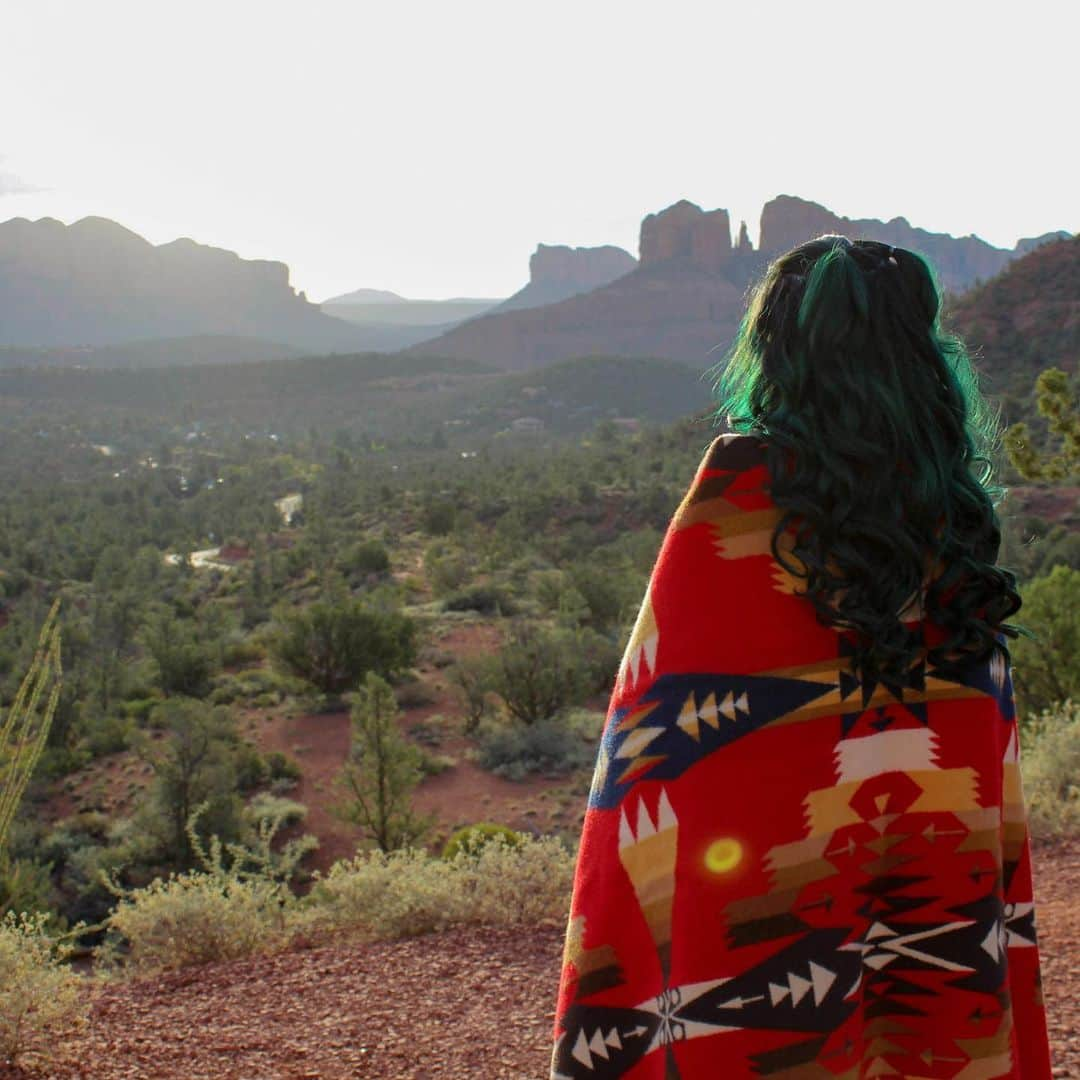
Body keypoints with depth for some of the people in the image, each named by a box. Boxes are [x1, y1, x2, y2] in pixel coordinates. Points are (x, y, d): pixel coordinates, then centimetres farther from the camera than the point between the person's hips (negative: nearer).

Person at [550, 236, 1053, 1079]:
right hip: (946, 854, 4)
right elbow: (991, 717, 6)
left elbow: (669, 698, -9)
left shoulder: (742, 486, -12)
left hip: (776, 864, -4)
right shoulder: (954, 501, 1)